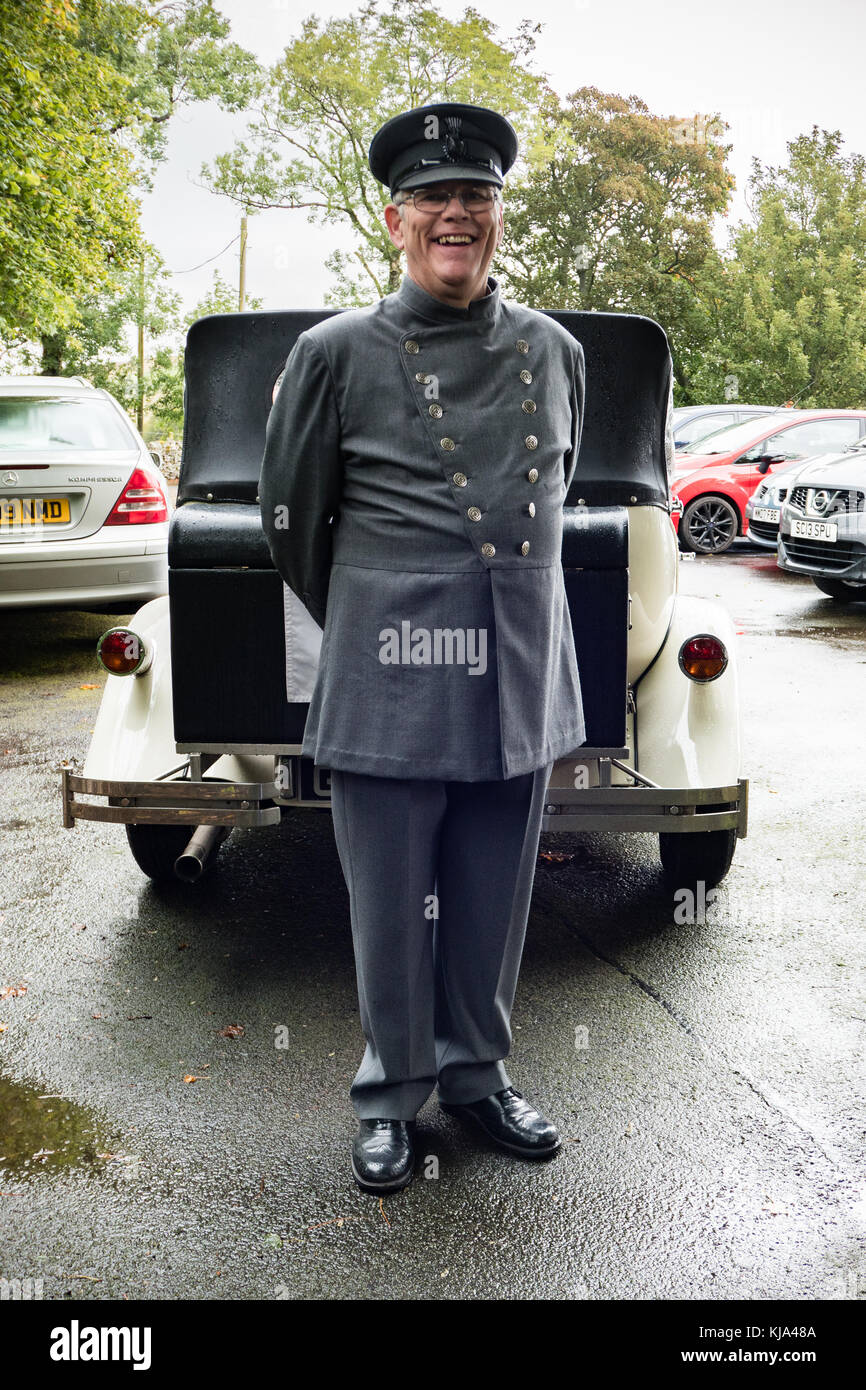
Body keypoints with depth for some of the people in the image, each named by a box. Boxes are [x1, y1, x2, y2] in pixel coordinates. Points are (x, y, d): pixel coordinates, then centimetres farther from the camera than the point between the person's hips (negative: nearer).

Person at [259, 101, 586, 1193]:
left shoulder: (557, 353, 9)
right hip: (390, 684, -3)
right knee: (392, 901, 7)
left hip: (522, 678, 4)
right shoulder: (337, 353, -2)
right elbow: (289, 516, 6)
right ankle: (392, 1094, 28)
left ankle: (475, 1072, 34)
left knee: (493, 898, 13)